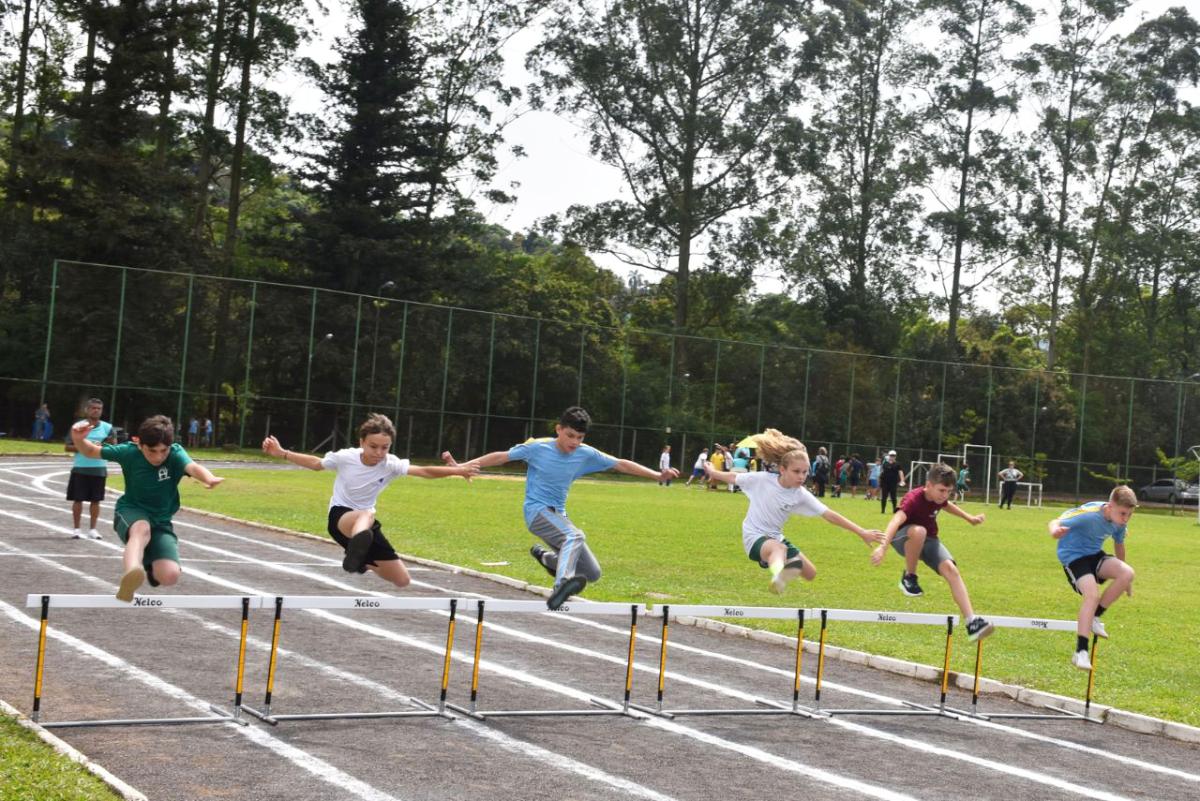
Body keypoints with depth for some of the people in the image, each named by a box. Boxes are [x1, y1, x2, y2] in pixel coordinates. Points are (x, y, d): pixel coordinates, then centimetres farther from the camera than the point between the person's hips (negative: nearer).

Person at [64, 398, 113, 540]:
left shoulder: (107, 428, 3)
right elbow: (68, 447, 2)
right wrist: (81, 447, -14)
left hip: (99, 469, 1)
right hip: (80, 469, -1)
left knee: (96, 500, 6)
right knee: (78, 499, 1)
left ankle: (93, 529, 16)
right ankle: (77, 529, 10)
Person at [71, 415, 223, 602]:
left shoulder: (175, 454, -15)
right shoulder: (129, 452, -11)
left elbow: (192, 467, -38)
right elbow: (91, 451, 1)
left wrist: (209, 479, -62)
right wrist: (78, 439, -23)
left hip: (161, 522, 1)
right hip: (131, 512, -1)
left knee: (170, 576, -21)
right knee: (142, 529, -40)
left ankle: (149, 567, 17)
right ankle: (130, 577, -67)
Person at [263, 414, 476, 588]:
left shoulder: (391, 464, -14)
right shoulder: (345, 457, -15)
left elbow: (423, 471, -25)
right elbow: (316, 463, 3)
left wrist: (456, 470, -37)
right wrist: (281, 453, -2)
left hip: (367, 523, 4)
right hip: (340, 516, -4)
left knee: (402, 581, 6)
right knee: (366, 515, -43)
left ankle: (363, 563, 34)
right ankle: (356, 549, -76)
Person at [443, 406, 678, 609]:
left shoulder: (586, 454, -1)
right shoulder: (537, 448, -11)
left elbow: (621, 464, 4)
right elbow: (501, 457, -7)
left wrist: (657, 475, 1)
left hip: (559, 515, 6)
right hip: (537, 510, -6)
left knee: (593, 574, 6)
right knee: (575, 536, -36)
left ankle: (544, 556, 30)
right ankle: (561, 586, -57)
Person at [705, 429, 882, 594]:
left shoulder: (801, 495, -11)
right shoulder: (762, 479, -19)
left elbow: (829, 515, -13)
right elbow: (734, 477, -1)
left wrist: (862, 532, -18)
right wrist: (713, 473, 12)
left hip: (776, 537, 6)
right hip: (754, 537, -6)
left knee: (810, 574, 8)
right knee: (779, 548, -42)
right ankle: (777, 576, -76)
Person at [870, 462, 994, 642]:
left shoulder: (938, 497, -5)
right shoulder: (914, 498, -28)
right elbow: (897, 519, -46)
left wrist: (969, 518, 36)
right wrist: (883, 546, -62)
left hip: (929, 540, 6)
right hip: (904, 538, -6)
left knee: (951, 569, -20)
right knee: (919, 531, -42)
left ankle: (971, 622, -26)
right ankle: (909, 578, -17)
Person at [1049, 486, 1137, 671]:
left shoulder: (1119, 522, -5)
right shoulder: (1089, 514, -27)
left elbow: (1119, 544, 15)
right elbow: (1056, 522, -26)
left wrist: (1123, 579, 25)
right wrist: (1055, 531, -54)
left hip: (1094, 554, 7)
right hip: (1073, 555, -7)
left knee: (1127, 573, -18)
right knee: (1092, 594, -27)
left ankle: (1094, 617, -3)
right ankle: (1080, 652, -25)